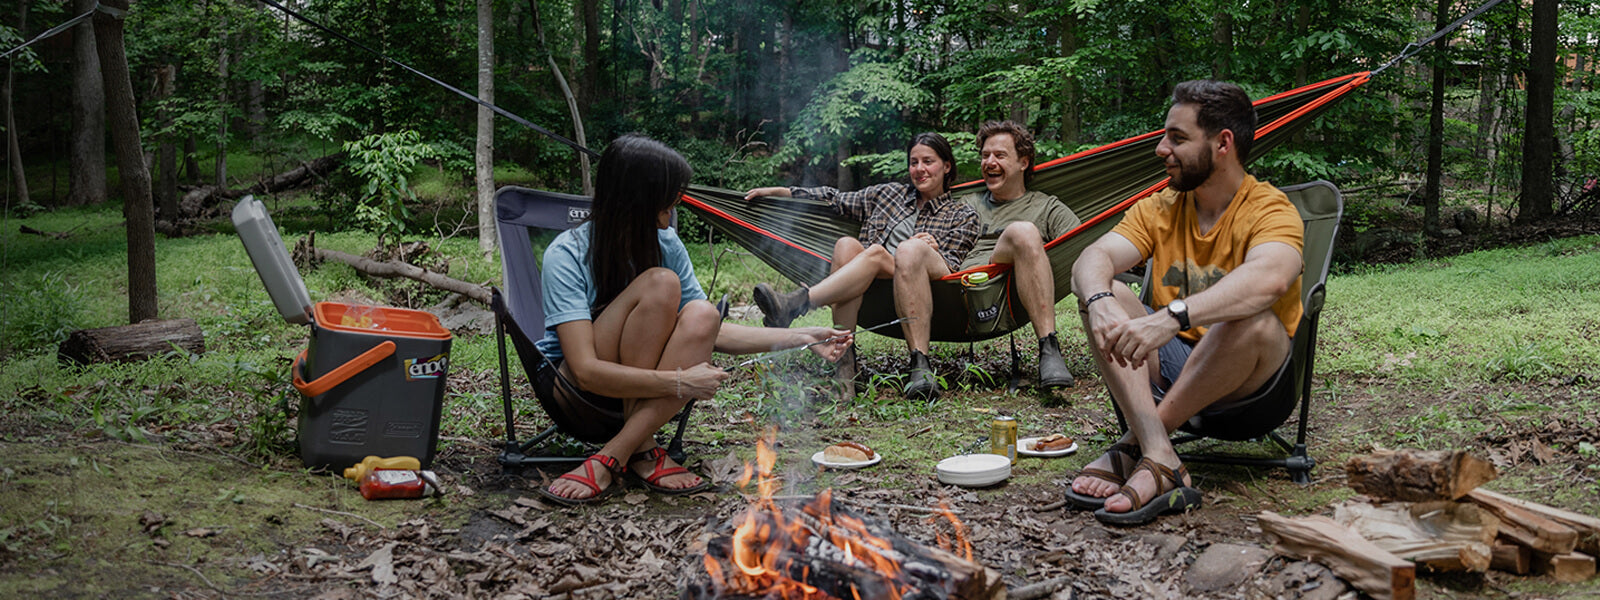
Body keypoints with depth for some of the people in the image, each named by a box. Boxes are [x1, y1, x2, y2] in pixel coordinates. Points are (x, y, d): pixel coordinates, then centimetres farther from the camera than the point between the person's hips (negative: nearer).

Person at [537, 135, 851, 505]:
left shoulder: (667, 244, -4)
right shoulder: (567, 255, -21)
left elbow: (711, 332, 4)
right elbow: (586, 371, -28)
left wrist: (798, 338, -3)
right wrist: (679, 382, -33)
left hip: (640, 388, 6)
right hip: (570, 384, -5)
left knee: (702, 316, -26)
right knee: (660, 283, -27)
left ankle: (611, 457, -27)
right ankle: (641, 448, -24)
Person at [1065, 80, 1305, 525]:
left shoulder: (1271, 210, -12)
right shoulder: (1159, 209, 5)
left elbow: (1268, 278, -35)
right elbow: (1092, 259, -11)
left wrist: (1171, 317, -49)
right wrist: (1100, 301, -35)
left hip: (1249, 376, -4)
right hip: (1168, 365, 5)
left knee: (1252, 320, -35)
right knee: (1106, 299, -18)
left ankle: (1134, 446, -24)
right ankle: (1160, 460, -34)